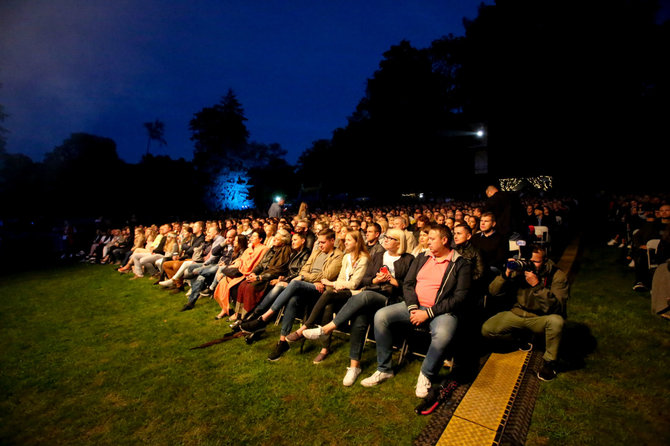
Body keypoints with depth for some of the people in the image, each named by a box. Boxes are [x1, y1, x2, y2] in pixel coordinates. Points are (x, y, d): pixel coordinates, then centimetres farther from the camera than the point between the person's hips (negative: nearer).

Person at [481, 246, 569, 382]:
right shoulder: (519, 271, -8)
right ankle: (518, 339, 14)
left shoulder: (558, 276, -11)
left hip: (541, 319, -2)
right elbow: (493, 293, -10)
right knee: (487, 329, -16)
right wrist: (506, 274, -24)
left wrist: (537, 285, -33)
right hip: (518, 314, 2)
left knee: (556, 320, -37)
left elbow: (556, 308, -24)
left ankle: (549, 362, -12)